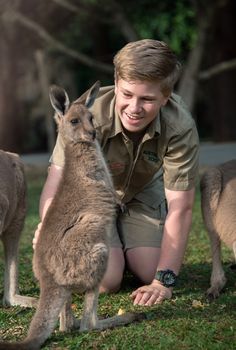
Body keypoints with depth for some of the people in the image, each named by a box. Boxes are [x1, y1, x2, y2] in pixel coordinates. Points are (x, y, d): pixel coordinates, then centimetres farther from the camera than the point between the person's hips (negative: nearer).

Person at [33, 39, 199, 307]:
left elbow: (179, 209, -30)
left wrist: (165, 281, -33)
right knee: (106, 281, -16)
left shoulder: (181, 128, -34)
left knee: (150, 273, -9)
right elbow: (55, 187, -39)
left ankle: (123, 248, 25)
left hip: (142, 189, 2)